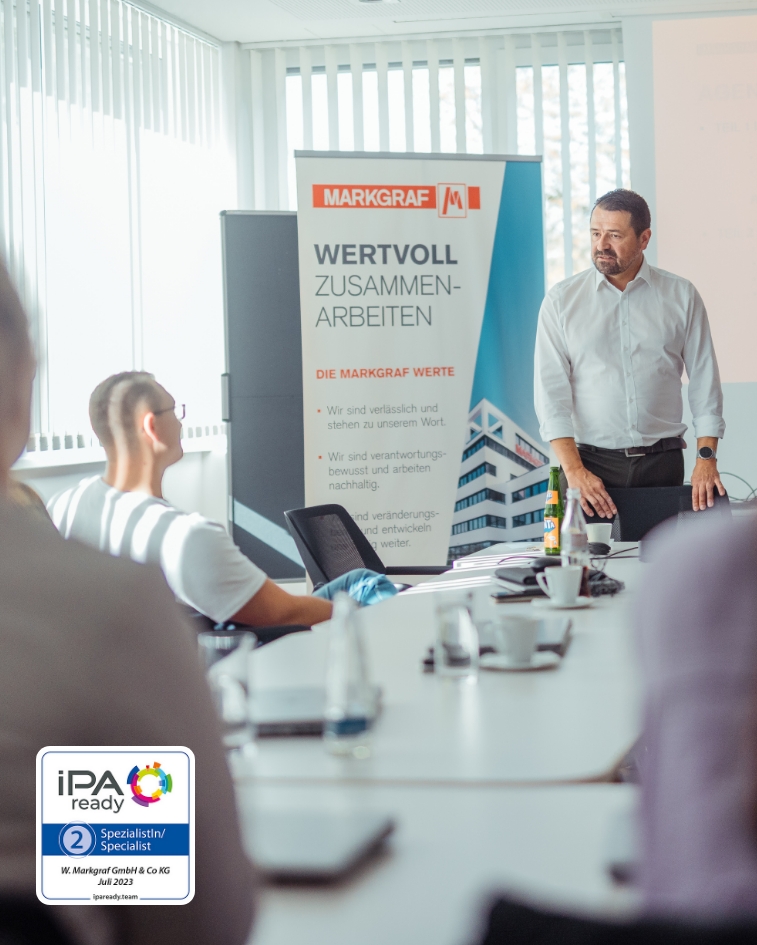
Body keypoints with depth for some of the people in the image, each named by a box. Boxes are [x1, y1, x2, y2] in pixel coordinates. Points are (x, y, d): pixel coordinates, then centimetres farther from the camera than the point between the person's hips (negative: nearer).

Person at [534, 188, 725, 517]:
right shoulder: (561, 301, 3)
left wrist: (707, 458, -6)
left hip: (662, 463, 1)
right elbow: (551, 389, -3)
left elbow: (704, 380, 5)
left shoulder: (681, 296, 5)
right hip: (590, 462, -1)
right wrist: (573, 470, -14)